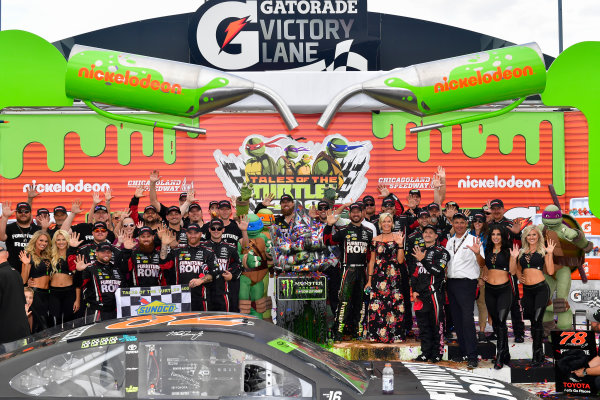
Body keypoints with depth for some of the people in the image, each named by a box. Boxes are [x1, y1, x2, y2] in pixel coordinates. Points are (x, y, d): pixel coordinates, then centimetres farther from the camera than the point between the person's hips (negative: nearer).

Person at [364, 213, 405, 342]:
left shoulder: (397, 238, 5)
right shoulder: (375, 240, 10)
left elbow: (400, 260, -1)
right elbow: (372, 261, 11)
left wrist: (400, 244, -12)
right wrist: (369, 279, 6)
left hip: (393, 277, -1)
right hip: (378, 276, 1)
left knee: (393, 304, -5)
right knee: (377, 305, -4)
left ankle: (394, 335, 3)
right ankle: (377, 335, 4)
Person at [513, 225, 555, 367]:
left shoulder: (543, 251, 2)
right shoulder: (522, 252, 13)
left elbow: (550, 271, -4)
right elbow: (518, 270, 23)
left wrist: (550, 253, -10)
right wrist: (514, 257, 9)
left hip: (541, 288, -5)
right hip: (527, 290, 5)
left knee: (537, 320, -11)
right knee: (533, 321, 8)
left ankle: (537, 355, -6)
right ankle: (540, 353, 17)